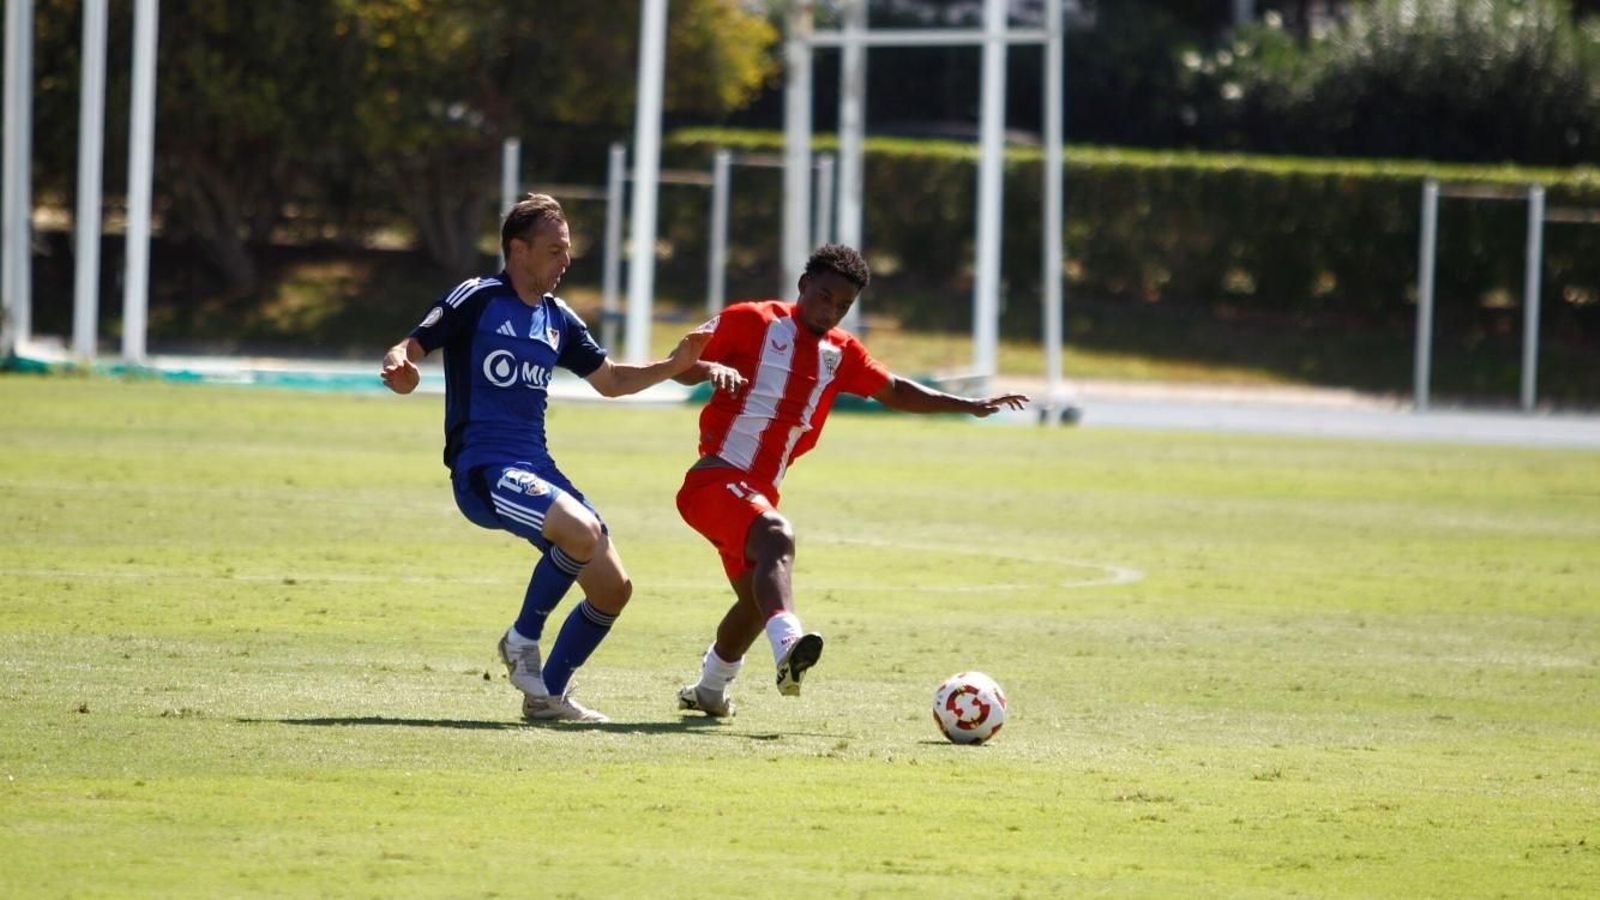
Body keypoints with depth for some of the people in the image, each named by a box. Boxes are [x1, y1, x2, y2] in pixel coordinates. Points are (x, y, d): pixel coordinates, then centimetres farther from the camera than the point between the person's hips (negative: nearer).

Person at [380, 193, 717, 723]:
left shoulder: (559, 320, 16)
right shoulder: (477, 300, -4)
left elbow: (610, 381, 27)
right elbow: (409, 349, -7)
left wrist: (674, 365, 13)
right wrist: (399, 369, -31)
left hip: (536, 469, 8)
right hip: (482, 469, -8)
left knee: (613, 588, 0)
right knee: (582, 532, -32)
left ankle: (548, 695, 17)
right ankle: (523, 639, -11)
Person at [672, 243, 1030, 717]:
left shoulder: (840, 353, 14)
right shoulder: (751, 321, -4)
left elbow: (893, 391, 25)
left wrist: (968, 406, 19)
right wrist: (711, 369, -26)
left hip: (760, 492, 8)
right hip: (717, 477, -8)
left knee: (756, 599, 19)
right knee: (777, 537, -35)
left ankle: (709, 690, 42)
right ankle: (788, 645, -57)